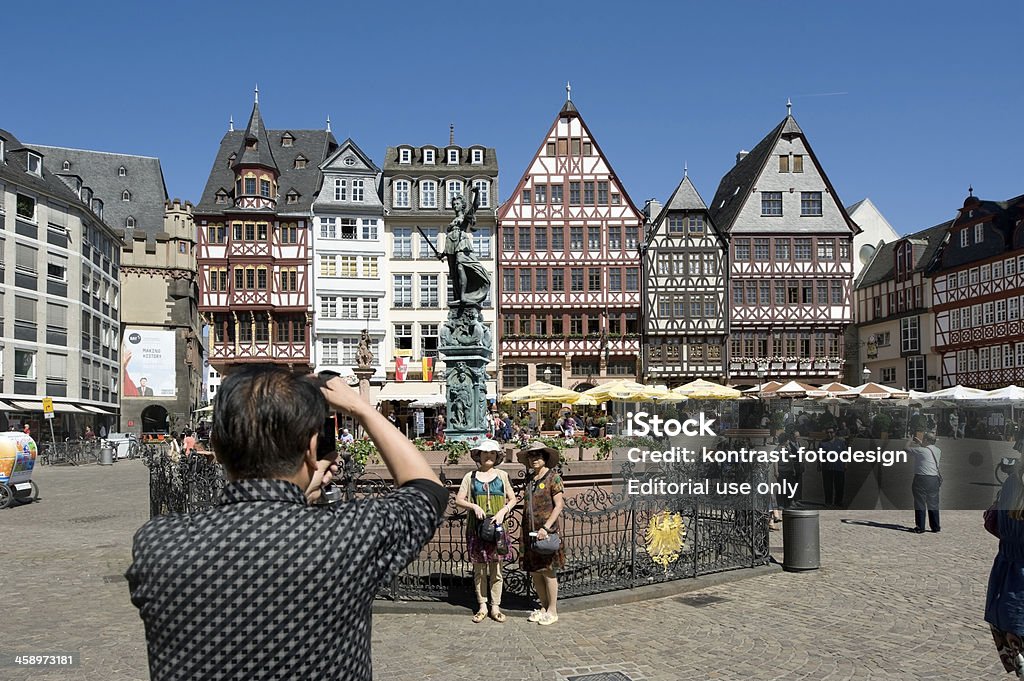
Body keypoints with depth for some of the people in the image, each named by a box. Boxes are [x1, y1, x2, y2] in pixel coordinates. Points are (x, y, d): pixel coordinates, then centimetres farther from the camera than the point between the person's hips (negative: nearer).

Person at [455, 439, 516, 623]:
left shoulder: (502, 475, 8)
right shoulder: (471, 477, 5)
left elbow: (513, 499, 9)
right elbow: (458, 500, 4)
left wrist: (503, 511, -8)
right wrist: (474, 506, -13)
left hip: (497, 526, 0)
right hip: (477, 527, 0)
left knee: (496, 568, 3)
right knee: (479, 569, 4)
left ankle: (495, 607, 12)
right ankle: (482, 606, 15)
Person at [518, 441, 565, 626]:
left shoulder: (553, 478, -6)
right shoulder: (529, 478, 12)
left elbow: (559, 505, -10)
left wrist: (546, 527, -17)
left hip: (546, 529, -6)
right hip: (530, 530, 6)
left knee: (547, 570, -2)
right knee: (534, 572, 9)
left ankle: (552, 611, 9)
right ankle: (544, 607, 22)